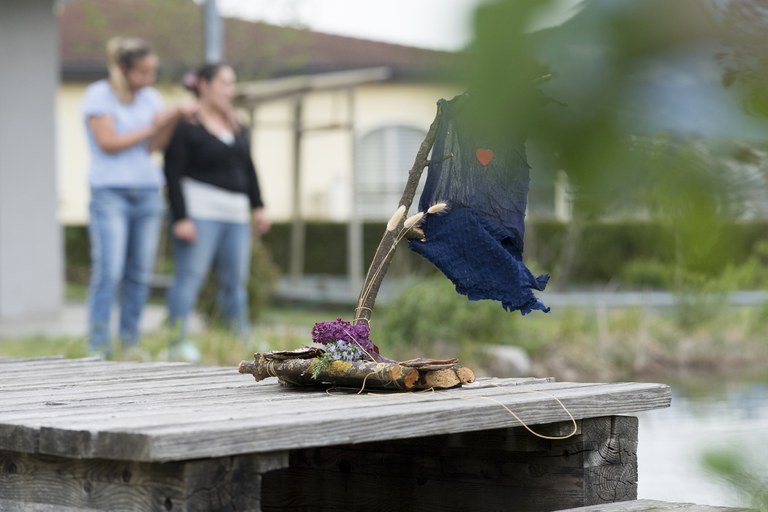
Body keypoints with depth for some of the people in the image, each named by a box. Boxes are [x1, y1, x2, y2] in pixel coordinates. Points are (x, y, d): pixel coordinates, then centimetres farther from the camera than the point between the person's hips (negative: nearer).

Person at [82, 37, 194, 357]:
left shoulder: (150, 98, 13)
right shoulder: (98, 95, -3)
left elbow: (155, 146, 5)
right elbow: (109, 143, -10)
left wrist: (174, 119, -10)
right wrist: (151, 127, -5)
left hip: (147, 192, 5)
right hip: (110, 192, -5)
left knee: (140, 273, 2)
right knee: (108, 271, -12)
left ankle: (131, 343, 9)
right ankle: (97, 346, -9)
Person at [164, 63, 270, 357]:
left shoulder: (235, 128, 17)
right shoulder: (185, 126, -6)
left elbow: (248, 169, 22)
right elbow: (173, 175, -10)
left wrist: (257, 207, 14)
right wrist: (181, 218, -16)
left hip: (234, 213, 7)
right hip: (199, 211, -7)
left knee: (235, 282, 8)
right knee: (190, 277, -11)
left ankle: (242, 340, 12)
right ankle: (178, 342, -12)